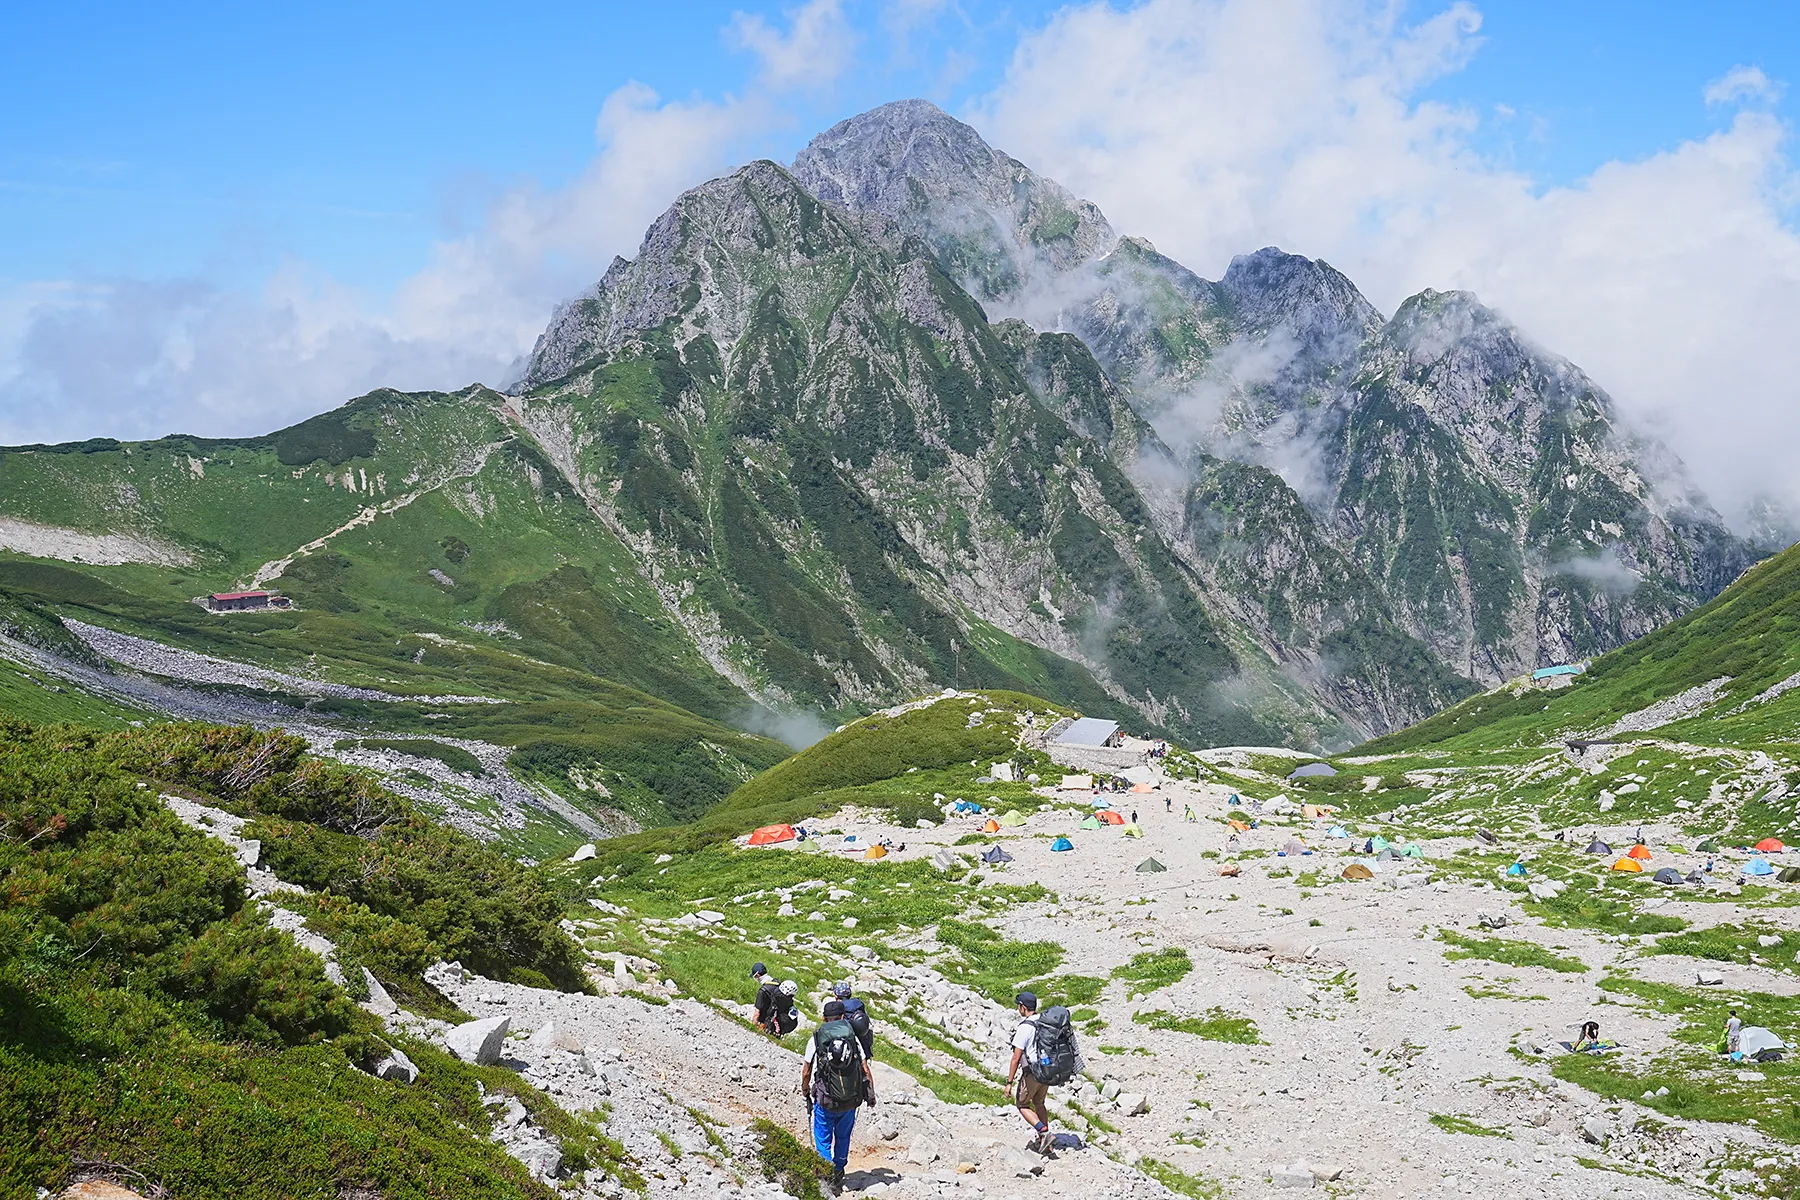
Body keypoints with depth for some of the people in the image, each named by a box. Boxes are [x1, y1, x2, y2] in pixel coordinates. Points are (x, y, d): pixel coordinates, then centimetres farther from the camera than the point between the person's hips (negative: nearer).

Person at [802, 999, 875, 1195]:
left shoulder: (816, 1038, -4)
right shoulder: (852, 1037, -1)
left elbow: (806, 1072, 1)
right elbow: (865, 1069, 0)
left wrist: (805, 1091, 19)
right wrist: (871, 1094, 12)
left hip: (825, 1100, -3)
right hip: (850, 1100, 3)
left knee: (823, 1140, 9)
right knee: (843, 1137, 22)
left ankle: (828, 1178, -2)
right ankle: (838, 1174, 35)